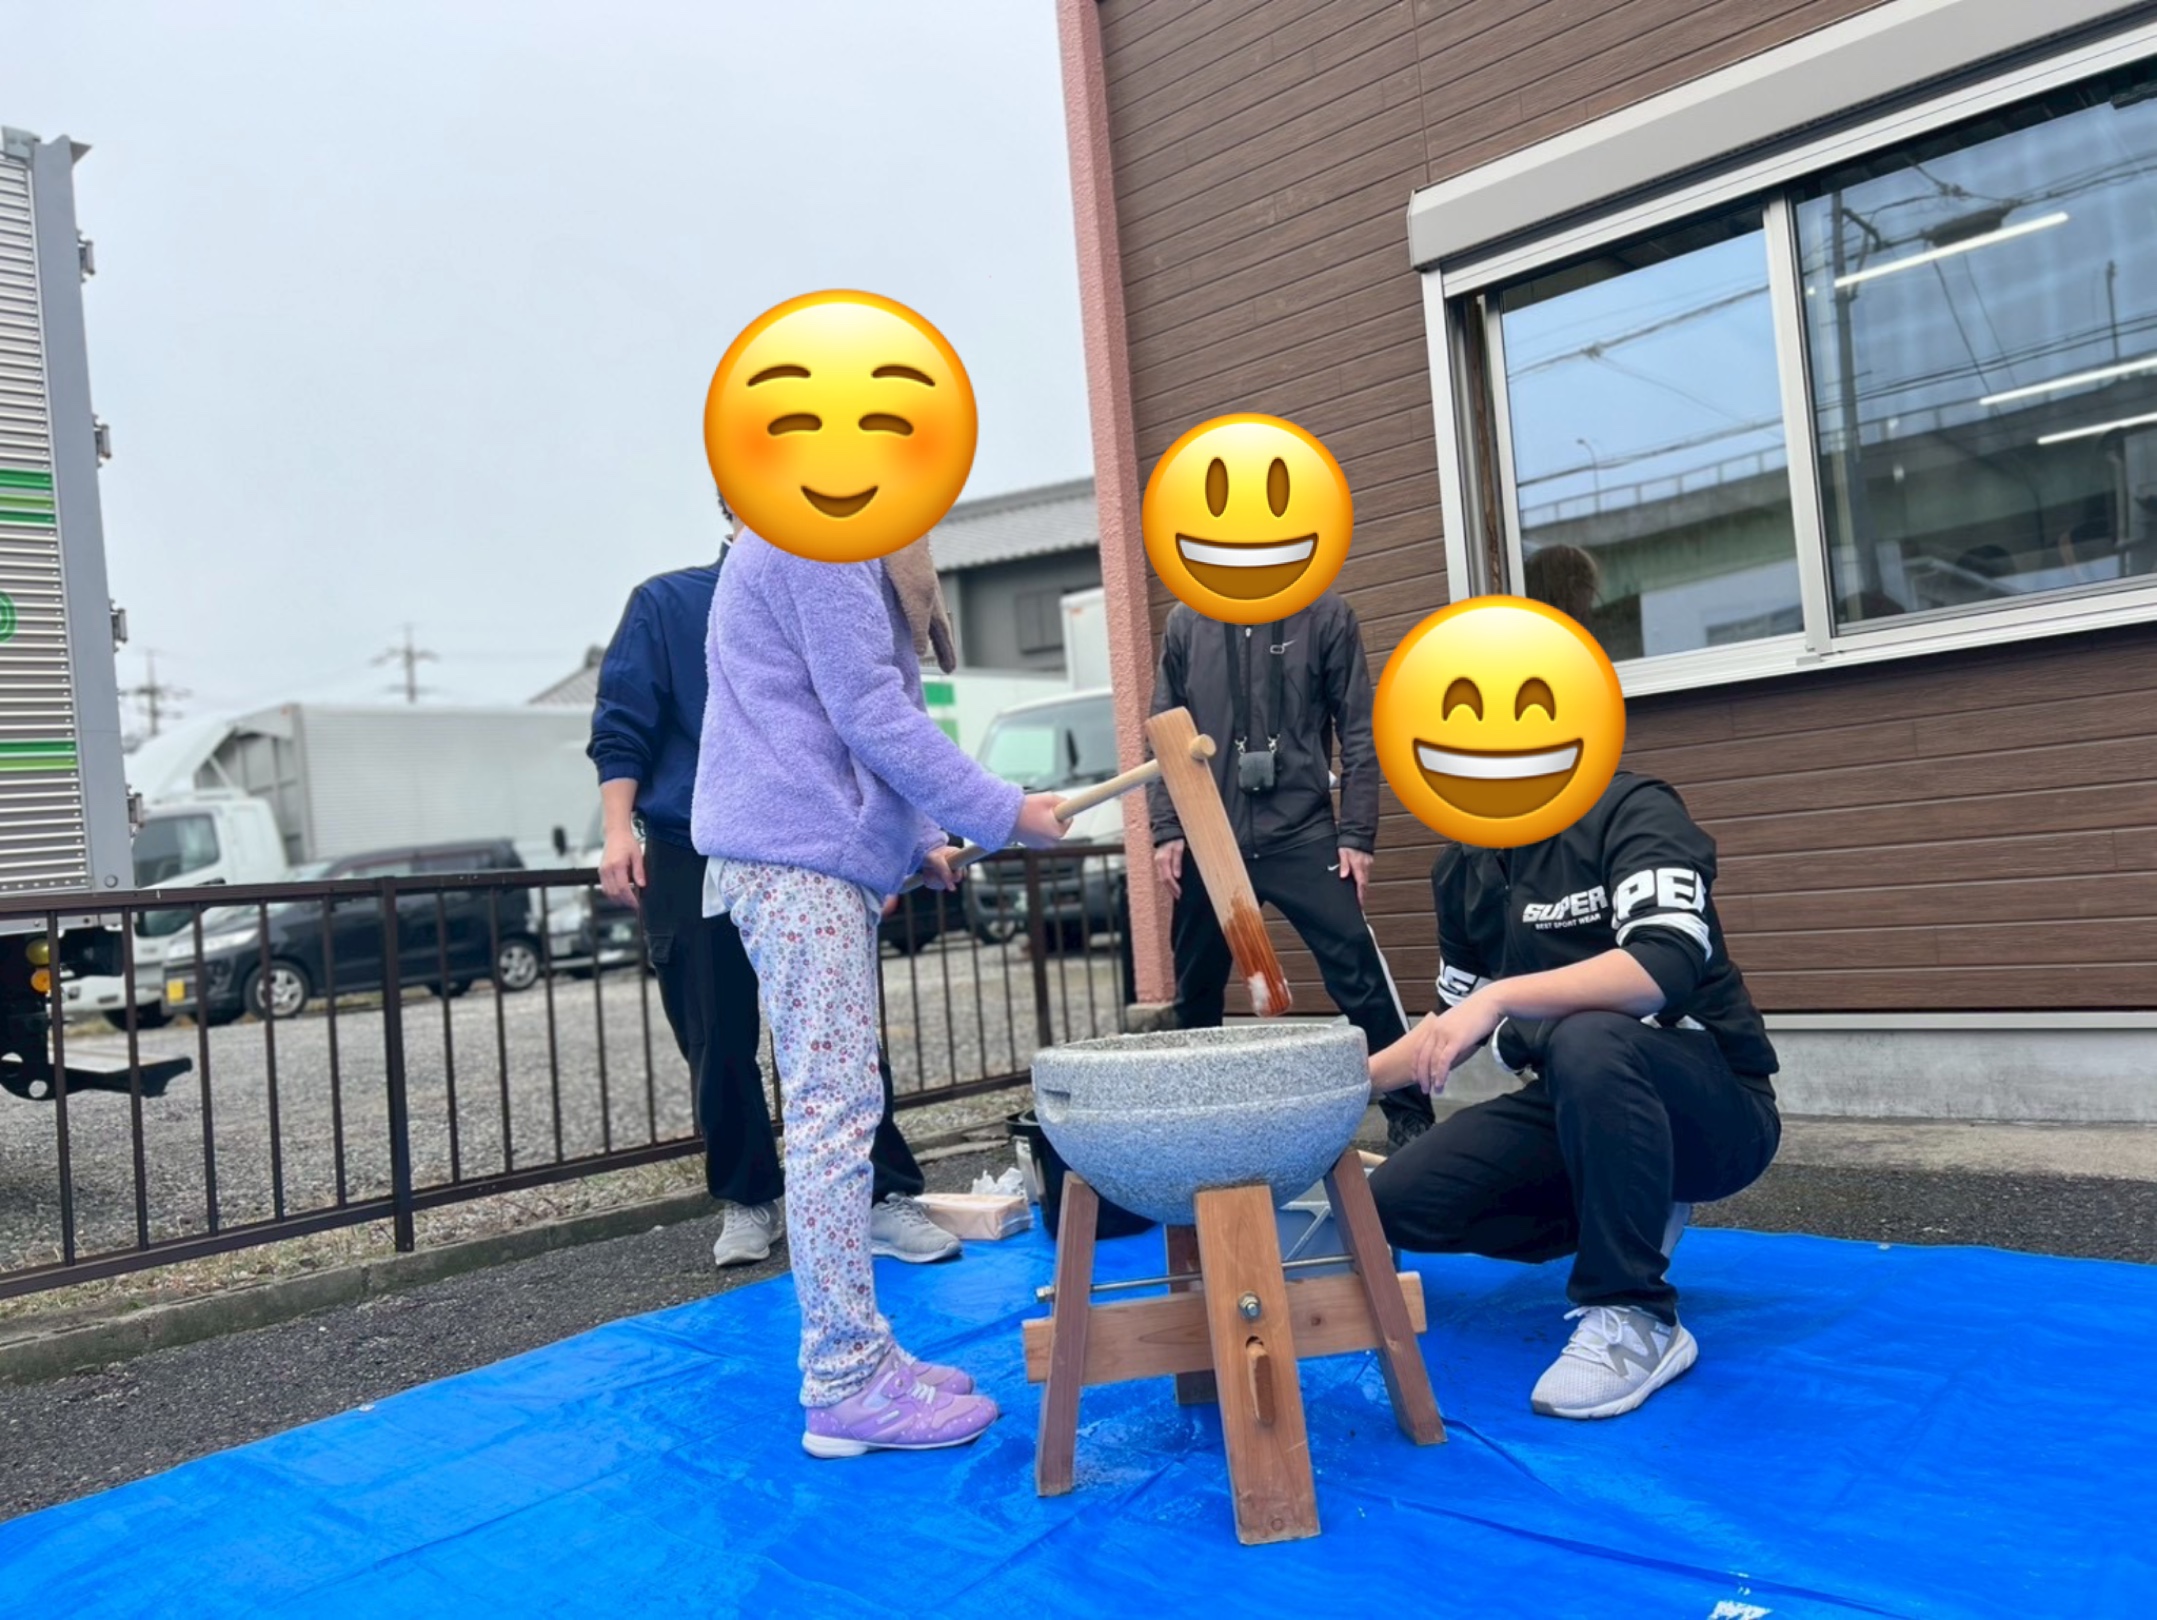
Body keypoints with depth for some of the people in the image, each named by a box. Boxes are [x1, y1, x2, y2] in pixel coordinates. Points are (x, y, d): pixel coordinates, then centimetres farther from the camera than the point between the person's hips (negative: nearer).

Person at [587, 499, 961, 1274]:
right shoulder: (666, 604, 5)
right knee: (719, 1048, 6)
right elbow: (621, 728, 1)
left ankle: (885, 1197, 6)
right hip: (693, 862, -1)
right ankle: (748, 1202, 22)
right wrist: (618, 832, -10)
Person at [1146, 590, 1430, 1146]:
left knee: (1358, 971, -10)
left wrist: (1356, 834, -5)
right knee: (1196, 988, 10)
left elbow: (1358, 733, 1)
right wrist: (1167, 829, 2)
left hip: (1302, 834, -2)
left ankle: (1409, 1113, 3)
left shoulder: (1326, 615, 2)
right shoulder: (1185, 624, 8)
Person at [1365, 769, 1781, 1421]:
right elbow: (1458, 1017, 16)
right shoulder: (1462, 868, 5)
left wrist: (1501, 996, -40)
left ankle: (1634, 1319, -21)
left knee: (1586, 1041, -38)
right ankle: (1634, 1223, 10)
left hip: (1714, 1111, -7)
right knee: (1394, 1204, -9)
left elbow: (1666, 968, -33)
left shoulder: (1631, 811, -16)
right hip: (1577, 1111, 7)